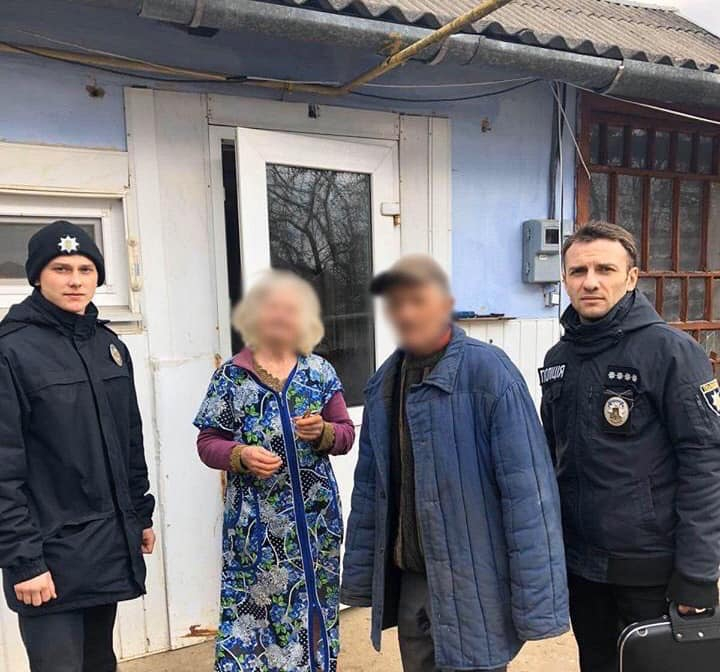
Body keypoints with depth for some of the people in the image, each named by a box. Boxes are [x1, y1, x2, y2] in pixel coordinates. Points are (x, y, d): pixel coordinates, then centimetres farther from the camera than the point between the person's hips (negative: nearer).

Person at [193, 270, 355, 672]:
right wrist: (241, 455, -18)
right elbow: (208, 443, 1)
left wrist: (323, 432, -15)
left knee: (314, 604, 12)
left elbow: (346, 435, 6)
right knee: (255, 606, 1)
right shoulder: (231, 377, -1)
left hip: (316, 518, 2)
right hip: (256, 523, -2)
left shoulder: (320, 372, 3)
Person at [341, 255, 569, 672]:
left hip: (473, 588, -6)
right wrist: (361, 575, 11)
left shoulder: (487, 371, -16)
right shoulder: (384, 382, 3)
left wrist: (537, 599, -17)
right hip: (408, 580, 6)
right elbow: (369, 487, 9)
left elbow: (526, 489, -18)